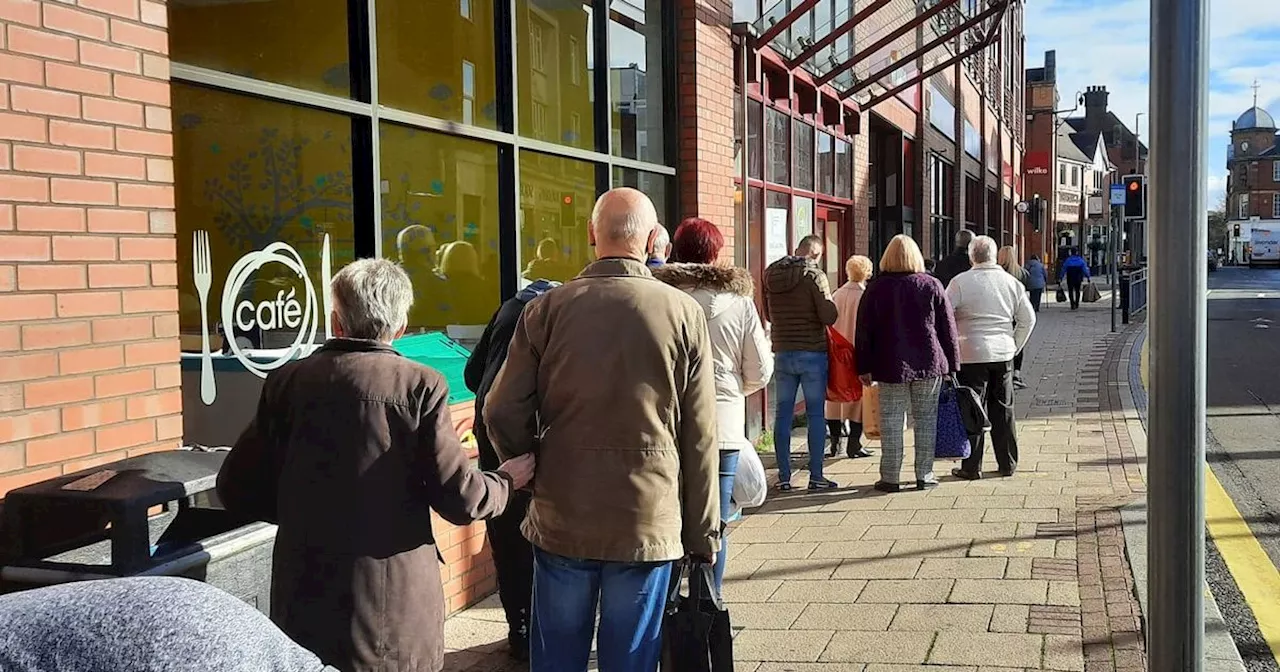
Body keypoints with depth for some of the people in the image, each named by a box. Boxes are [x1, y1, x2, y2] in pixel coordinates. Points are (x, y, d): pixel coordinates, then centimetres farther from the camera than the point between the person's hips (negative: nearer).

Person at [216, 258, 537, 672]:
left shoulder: (286, 382, -1)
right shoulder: (420, 386, -9)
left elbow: (236, 490, 3)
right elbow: (460, 500, -11)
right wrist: (506, 480, 9)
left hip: (303, 609, 2)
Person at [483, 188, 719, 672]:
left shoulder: (547, 309, -4)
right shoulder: (685, 314, -5)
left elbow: (503, 414, -5)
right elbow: (699, 439, -4)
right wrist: (702, 535, 4)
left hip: (562, 519, 1)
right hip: (649, 523, -1)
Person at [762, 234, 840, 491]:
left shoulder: (771, 275, 6)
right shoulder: (814, 275, -11)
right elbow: (829, 316, -16)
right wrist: (830, 305, 4)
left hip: (782, 353, 5)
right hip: (813, 353, -4)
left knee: (783, 413, 8)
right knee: (816, 414, 3)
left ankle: (783, 477, 9)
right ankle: (816, 476, 5)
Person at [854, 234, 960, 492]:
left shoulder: (876, 288, 0)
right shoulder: (931, 285, 1)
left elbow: (864, 332, 1)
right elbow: (948, 328, 3)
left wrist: (864, 367, 8)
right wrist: (952, 364, 10)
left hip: (891, 366, -1)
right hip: (929, 365, 1)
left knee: (891, 423, 3)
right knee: (926, 420, 9)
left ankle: (890, 478, 6)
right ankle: (924, 476, 12)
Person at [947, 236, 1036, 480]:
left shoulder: (960, 282, -7)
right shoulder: (1011, 282, 5)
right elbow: (1028, 319, 10)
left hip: (972, 354, -4)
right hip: (1003, 354, 4)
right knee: (1003, 410, 12)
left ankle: (971, 467, 4)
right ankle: (1008, 464, 19)